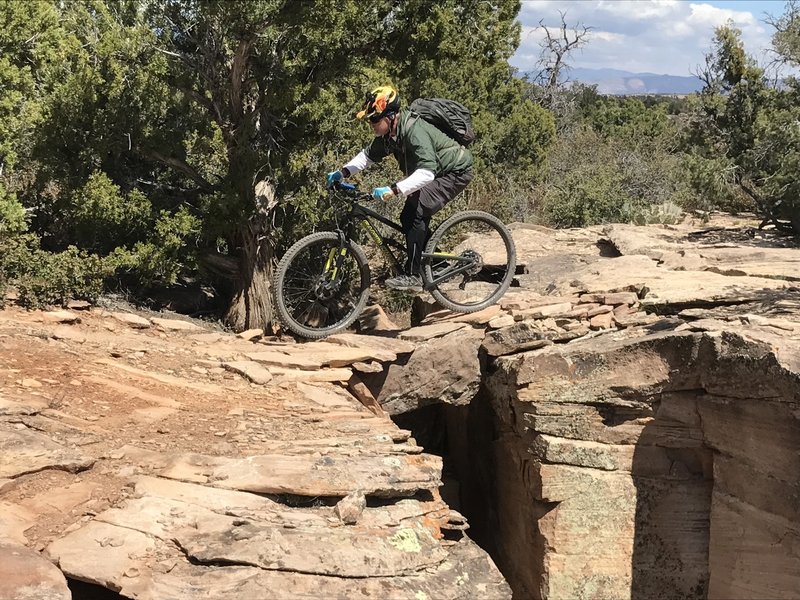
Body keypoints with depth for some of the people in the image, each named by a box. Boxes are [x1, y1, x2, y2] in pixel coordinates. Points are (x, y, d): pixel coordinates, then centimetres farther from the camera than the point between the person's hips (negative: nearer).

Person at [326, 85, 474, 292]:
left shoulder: (414, 130, -33)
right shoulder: (389, 132, -6)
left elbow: (427, 172, -42)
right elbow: (369, 155, 7)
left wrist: (394, 190, -50)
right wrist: (343, 172, -7)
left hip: (455, 172, -9)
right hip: (435, 171, 9)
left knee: (415, 214, -21)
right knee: (409, 217, 5)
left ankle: (412, 276, -16)